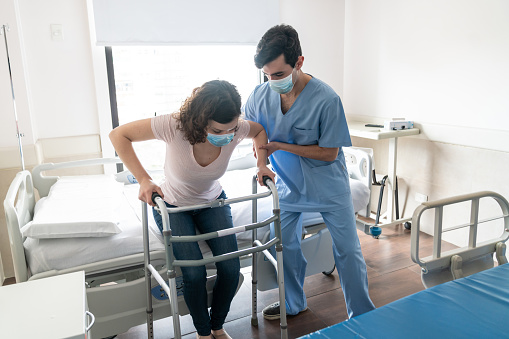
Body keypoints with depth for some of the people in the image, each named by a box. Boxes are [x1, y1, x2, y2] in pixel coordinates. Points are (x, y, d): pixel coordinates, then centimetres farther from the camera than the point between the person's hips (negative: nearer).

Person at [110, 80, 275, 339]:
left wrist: (261, 163, -15)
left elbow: (260, 130, 0)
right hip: (173, 205, -2)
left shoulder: (235, 129, -25)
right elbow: (119, 135, -24)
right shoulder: (174, 126, -34)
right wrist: (143, 180, -31)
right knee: (195, 273, -21)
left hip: (213, 202, 3)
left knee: (231, 269, -13)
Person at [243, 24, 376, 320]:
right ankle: (293, 303, 37)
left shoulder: (326, 99, -26)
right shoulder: (261, 94, -13)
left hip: (329, 187, -4)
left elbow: (329, 152, -20)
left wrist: (280, 146, -24)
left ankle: (362, 315, 25)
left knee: (348, 250, 4)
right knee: (285, 244, 13)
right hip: (289, 184, 4)